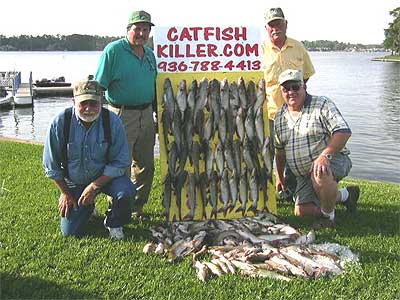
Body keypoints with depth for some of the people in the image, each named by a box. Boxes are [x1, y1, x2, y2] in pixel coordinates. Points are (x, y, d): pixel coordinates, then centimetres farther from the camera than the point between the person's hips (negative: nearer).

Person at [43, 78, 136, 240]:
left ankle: (113, 223, 2)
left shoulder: (112, 121, -21)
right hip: (73, 182, 1)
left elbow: (121, 162, -16)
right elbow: (51, 165, -6)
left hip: (105, 176, -1)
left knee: (126, 191, -32)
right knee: (70, 232, 0)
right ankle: (86, 207, 35)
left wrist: (94, 186, -21)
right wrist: (65, 193, -1)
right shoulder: (60, 122, -19)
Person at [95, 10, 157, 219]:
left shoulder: (149, 54, 12)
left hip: (146, 115, 7)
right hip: (122, 116, -7)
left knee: (145, 166, 13)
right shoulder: (113, 50, -9)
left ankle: (137, 207, 28)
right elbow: (99, 86, -10)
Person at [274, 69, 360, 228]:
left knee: (319, 174, -40)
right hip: (304, 175, 7)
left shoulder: (322, 105, -9)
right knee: (302, 212, -4)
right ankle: (345, 195, 17)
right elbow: (280, 149, 21)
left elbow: (343, 132, -20)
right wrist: (279, 176, 23)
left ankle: (328, 217, -15)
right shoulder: (280, 116, 9)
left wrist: (325, 155, -32)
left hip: (333, 161, -7)